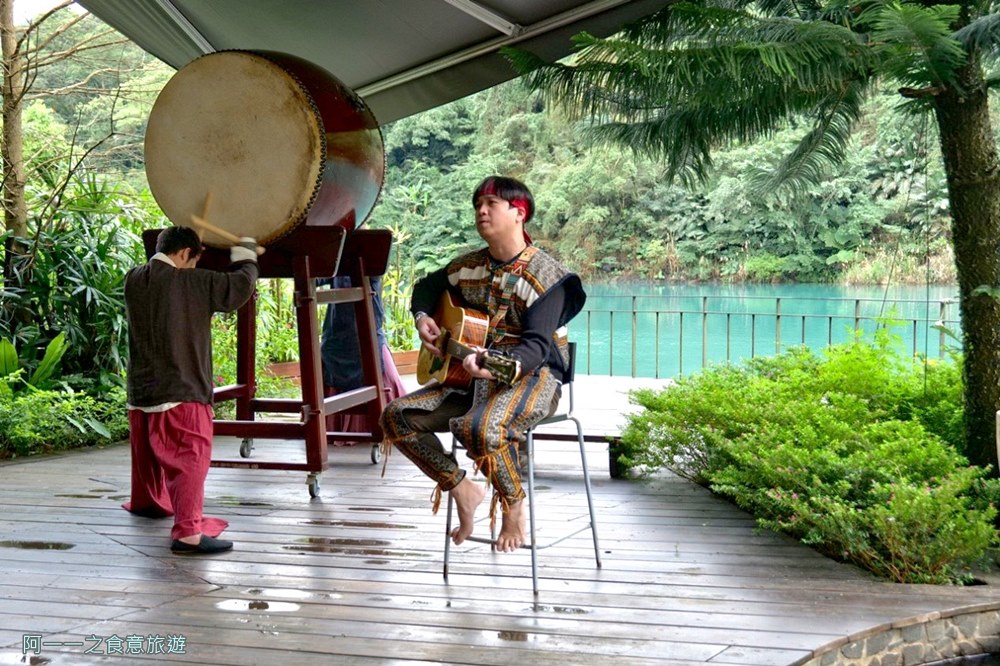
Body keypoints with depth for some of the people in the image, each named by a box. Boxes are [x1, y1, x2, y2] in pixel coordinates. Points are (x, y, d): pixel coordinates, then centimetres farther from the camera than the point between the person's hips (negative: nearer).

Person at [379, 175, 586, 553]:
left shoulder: (546, 276, -13)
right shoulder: (468, 267, 8)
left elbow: (537, 345, -23)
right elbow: (427, 286, 29)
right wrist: (422, 318, 6)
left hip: (531, 376, -7)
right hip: (473, 374, 8)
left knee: (480, 428, -39)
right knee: (396, 417, -7)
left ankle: (513, 506, -10)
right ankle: (462, 490, 4)